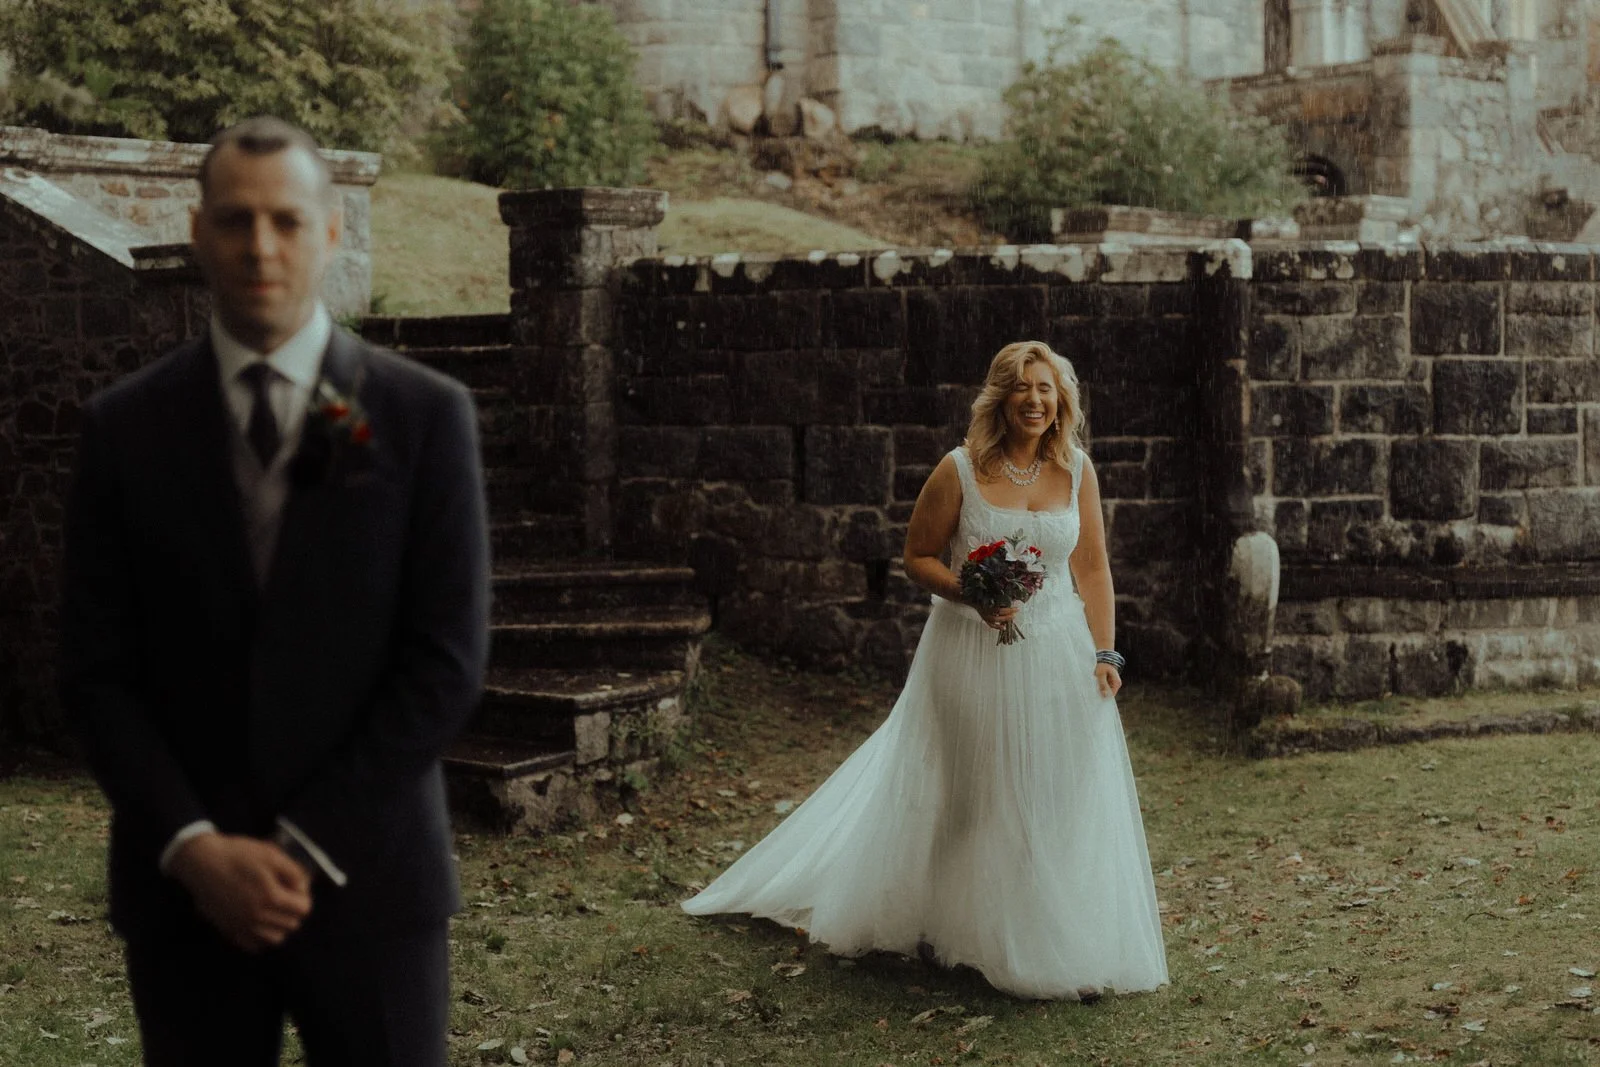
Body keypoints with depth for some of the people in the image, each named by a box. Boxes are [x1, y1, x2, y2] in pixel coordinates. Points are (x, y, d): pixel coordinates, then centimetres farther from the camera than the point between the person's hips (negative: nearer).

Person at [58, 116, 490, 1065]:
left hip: (368, 879, -1)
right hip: (181, 884, 1)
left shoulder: (427, 416, -1)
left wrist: (305, 846, -9)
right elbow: (98, 671, 2)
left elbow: (447, 660, -5)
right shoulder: (126, 426, 4)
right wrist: (193, 846, -10)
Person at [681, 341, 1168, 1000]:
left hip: (1059, 657, 3)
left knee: (1063, 797, 4)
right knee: (964, 795, 8)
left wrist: (1104, 654, -1)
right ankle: (946, 930, 26)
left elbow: (1093, 568, 6)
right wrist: (971, 594, -18)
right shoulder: (960, 471, -9)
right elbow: (918, 557, -1)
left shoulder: (1076, 471, 2)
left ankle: (1066, 949, 16)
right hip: (972, 655, -3)